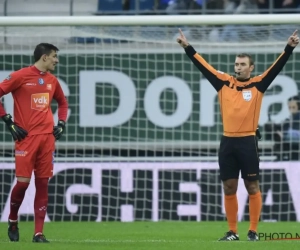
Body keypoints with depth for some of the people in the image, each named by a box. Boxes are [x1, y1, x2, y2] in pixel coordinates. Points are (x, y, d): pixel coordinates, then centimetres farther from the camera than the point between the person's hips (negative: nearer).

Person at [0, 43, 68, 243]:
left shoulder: (52, 80, 13)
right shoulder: (21, 76, -6)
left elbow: (63, 102, 29)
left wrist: (61, 123, 14)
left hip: (47, 137, 5)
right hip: (26, 136, -5)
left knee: (43, 184, 1)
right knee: (23, 182, -9)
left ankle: (39, 233, 3)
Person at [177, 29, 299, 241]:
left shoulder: (258, 85, 1)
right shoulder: (224, 83, 9)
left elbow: (277, 67, -6)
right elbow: (203, 66, 10)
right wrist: (187, 47, 7)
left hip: (247, 142, -3)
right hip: (227, 142, 3)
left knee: (252, 187, 0)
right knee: (229, 188, 6)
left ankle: (253, 231, 4)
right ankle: (233, 232, 13)